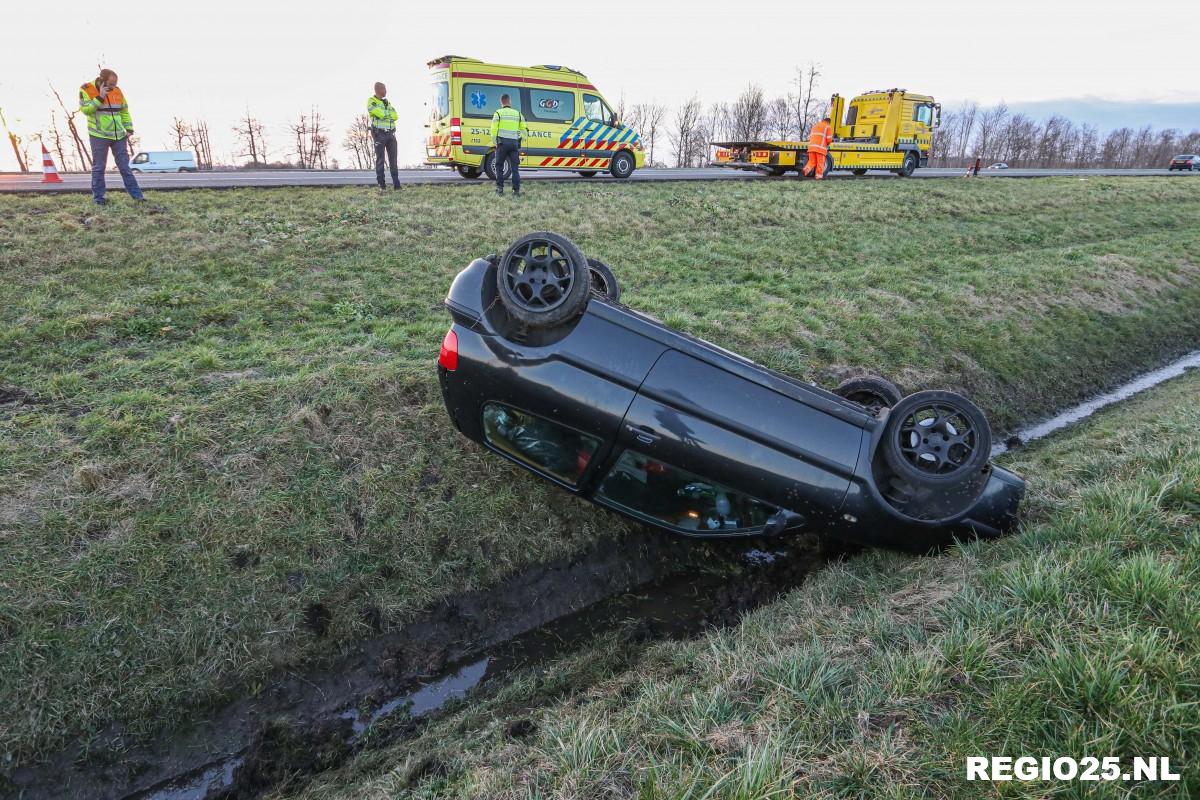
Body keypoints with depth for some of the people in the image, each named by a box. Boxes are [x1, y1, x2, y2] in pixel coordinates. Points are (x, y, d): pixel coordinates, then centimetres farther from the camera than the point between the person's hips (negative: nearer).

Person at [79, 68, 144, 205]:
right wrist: (100, 97, -20)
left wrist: (129, 129, 6)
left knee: (125, 166, 6)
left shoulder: (117, 91, 7)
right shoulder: (86, 89, -5)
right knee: (99, 167, 3)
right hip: (99, 136, -3)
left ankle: (136, 195, 7)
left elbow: (124, 111, 15)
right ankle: (98, 197, 10)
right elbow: (85, 109, -16)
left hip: (119, 136, 3)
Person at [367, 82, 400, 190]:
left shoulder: (387, 102, 17)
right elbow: (380, 114, -18)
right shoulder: (371, 101, -5)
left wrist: (384, 114, -9)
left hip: (391, 134, 6)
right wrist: (389, 113, 2)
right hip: (379, 134, -5)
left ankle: (396, 183, -1)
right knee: (380, 159, -1)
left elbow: (395, 116, 4)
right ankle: (381, 183, 4)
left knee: (393, 158, -1)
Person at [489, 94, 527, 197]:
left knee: (499, 166, 9)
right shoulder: (518, 113, 12)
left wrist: (495, 142, 6)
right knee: (515, 167, 2)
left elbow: (494, 130, -3)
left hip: (502, 142, -2)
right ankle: (516, 190, -4)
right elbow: (523, 130, 9)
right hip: (514, 142, 2)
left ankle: (500, 189, 5)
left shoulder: (498, 113, 3)